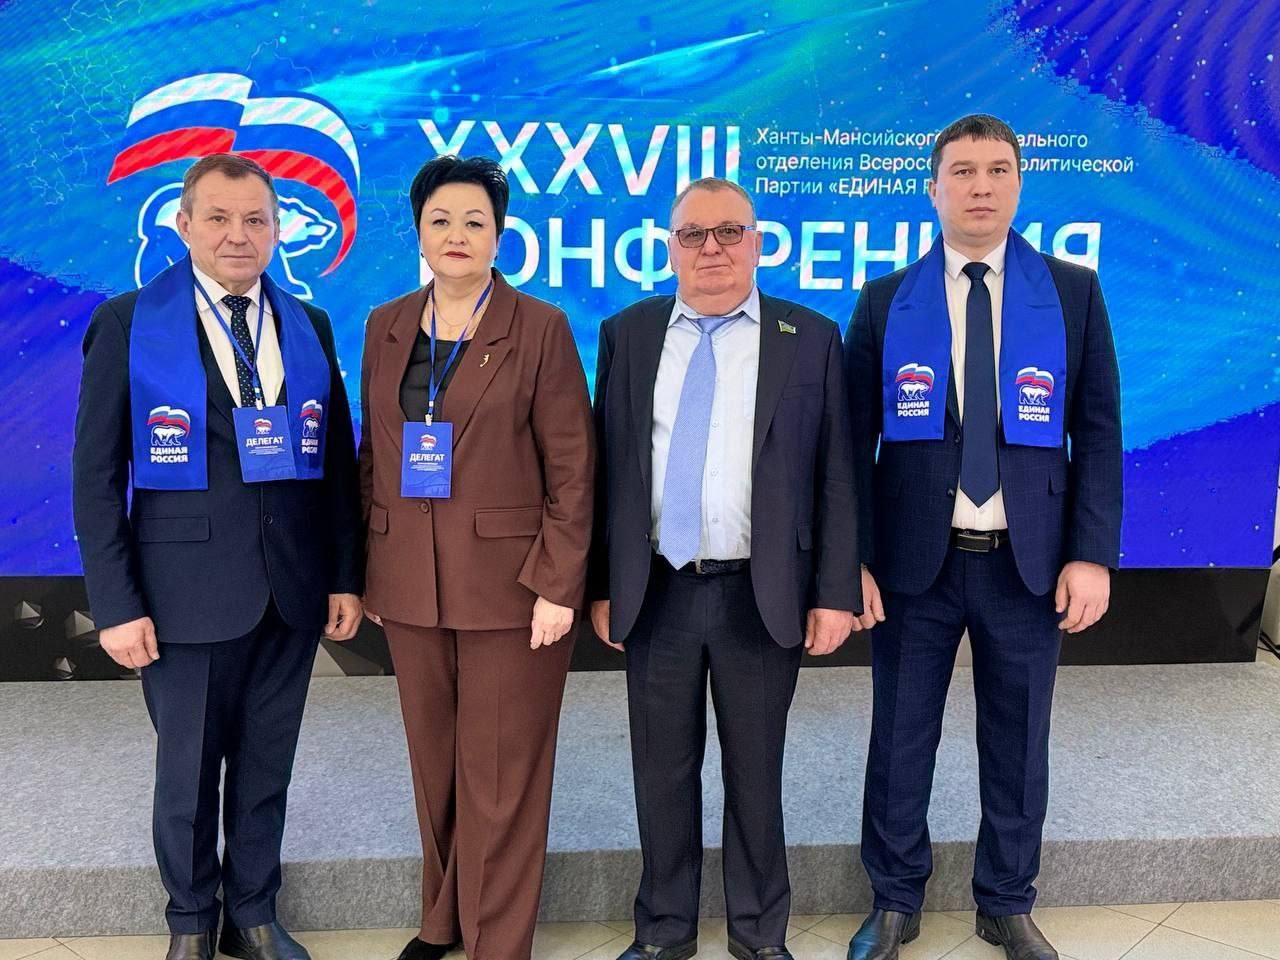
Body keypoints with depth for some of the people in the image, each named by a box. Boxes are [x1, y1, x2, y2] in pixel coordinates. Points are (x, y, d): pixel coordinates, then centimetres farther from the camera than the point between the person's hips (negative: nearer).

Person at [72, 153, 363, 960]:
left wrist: (346, 575, 4)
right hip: (188, 592, -3)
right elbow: (97, 475, -5)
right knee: (187, 774, 11)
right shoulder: (128, 324, -4)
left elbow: (337, 461, 8)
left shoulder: (310, 326, 7)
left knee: (266, 771, 15)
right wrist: (115, 604, -9)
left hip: (292, 591, 3)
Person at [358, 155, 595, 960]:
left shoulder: (540, 328, -6)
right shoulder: (385, 328, 8)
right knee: (435, 766, 16)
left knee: (500, 776, 4)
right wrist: (369, 570, 8)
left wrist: (558, 586, -13)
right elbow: (374, 455, 11)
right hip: (410, 585, 5)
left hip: (509, 583, -4)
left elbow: (572, 469, -8)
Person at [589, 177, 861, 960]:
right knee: (663, 771, 13)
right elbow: (607, 467, 5)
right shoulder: (628, 333, 5)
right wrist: (602, 584, 3)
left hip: (763, 595, -1)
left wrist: (835, 593, -6)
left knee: (756, 771, 12)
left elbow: (836, 477, -1)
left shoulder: (811, 339, 0)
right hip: (656, 592, 2)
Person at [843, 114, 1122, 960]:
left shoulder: (1075, 293, 2)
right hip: (914, 562, 0)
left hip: (1030, 564, 1)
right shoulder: (885, 302, 2)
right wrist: (853, 558, -6)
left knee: (1018, 742, 13)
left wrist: (1093, 555, -7)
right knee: (902, 738, 10)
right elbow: (855, 441, 0)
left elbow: (1098, 433, 0)